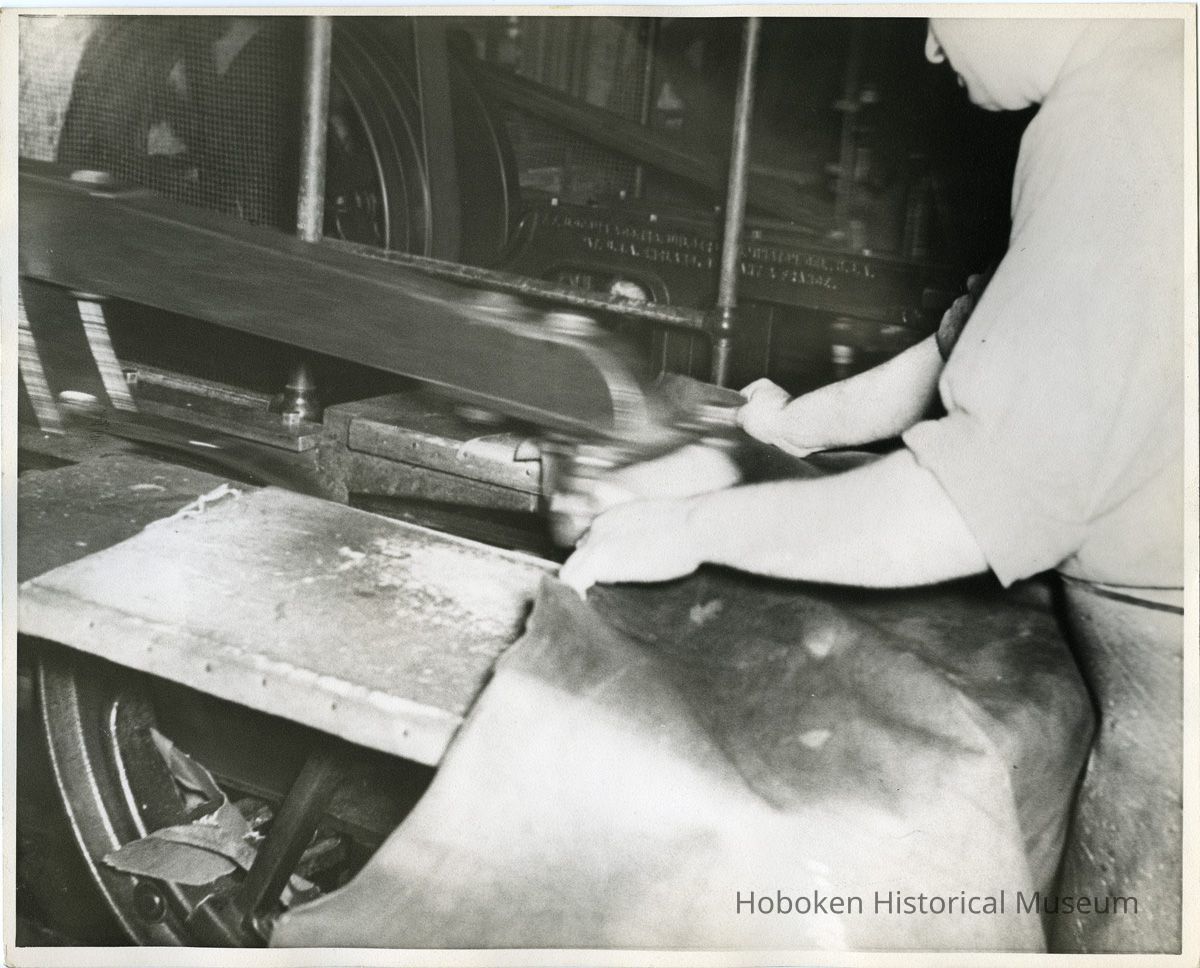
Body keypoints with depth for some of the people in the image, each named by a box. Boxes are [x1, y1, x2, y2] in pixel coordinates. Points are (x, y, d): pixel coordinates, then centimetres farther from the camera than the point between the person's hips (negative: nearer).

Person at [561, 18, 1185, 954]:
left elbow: (990, 497, -26)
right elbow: (975, 352, 17)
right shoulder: (1130, 102, 8)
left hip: (1158, 666, -9)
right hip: (1140, 641, 9)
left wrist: (692, 527, -17)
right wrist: (799, 423, 24)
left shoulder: (1120, 122, -24)